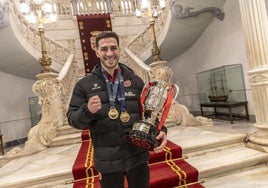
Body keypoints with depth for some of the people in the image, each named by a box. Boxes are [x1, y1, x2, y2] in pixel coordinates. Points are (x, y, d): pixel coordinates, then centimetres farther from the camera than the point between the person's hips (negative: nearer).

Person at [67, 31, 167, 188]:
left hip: (138, 156, 2)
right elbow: (72, 119, -3)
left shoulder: (135, 81, 2)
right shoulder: (85, 84, -3)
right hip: (107, 161, -1)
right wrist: (87, 110, -23)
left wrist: (161, 130, -13)